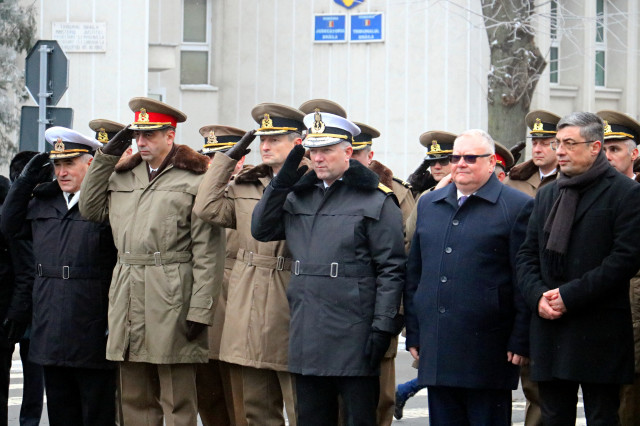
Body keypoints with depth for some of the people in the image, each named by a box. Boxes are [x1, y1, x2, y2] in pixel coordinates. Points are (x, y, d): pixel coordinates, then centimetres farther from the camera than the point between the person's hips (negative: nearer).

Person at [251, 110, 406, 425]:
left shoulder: (376, 201, -4)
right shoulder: (299, 196, 15)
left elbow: (392, 269, -8)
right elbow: (261, 230, 11)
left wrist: (383, 327, -14)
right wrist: (282, 182, 2)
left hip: (354, 339, -6)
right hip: (307, 338, 6)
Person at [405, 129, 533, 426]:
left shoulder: (517, 207, -2)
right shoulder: (428, 205, 15)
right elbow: (414, 273, 19)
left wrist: (520, 342, -10)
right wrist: (414, 334, 13)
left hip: (487, 353, -5)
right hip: (436, 351, 5)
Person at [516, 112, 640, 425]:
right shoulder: (547, 194, 17)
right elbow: (527, 255, 15)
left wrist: (570, 295, -15)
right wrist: (538, 296, -5)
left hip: (599, 332, -6)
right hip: (549, 326, 6)